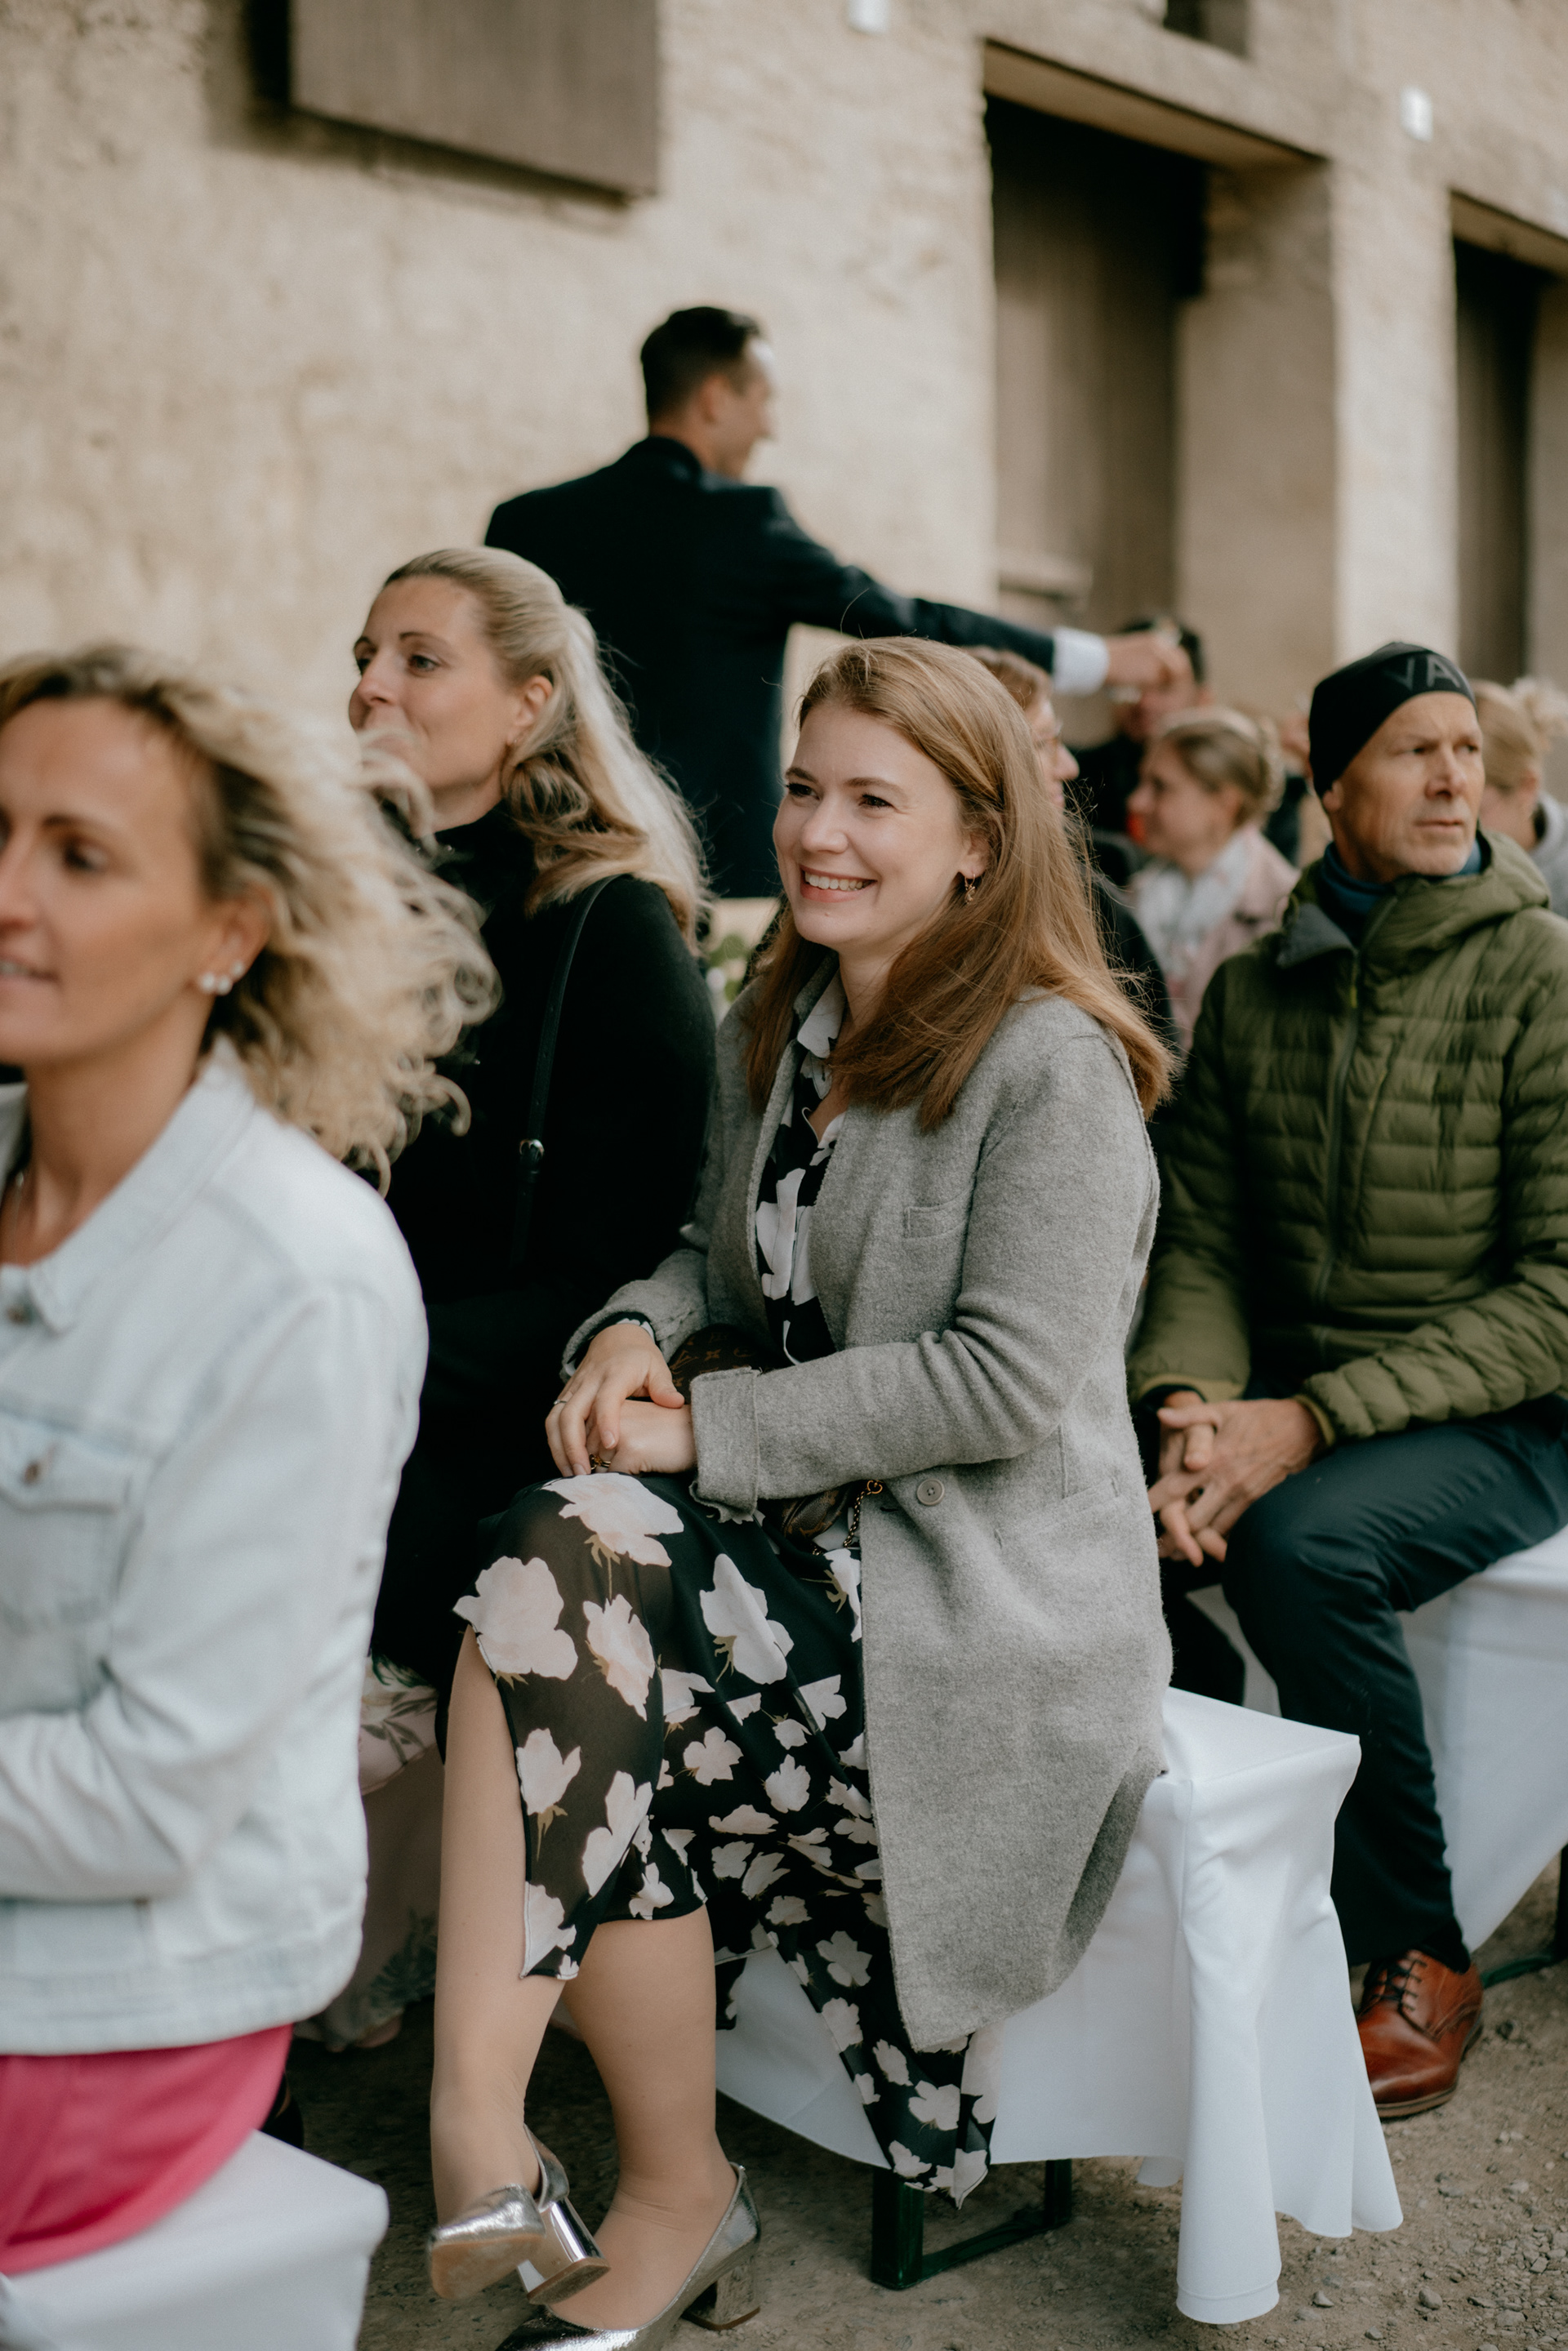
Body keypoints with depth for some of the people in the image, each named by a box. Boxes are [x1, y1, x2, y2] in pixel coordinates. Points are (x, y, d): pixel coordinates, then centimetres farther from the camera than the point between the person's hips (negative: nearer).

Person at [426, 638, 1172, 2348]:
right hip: (810, 1538, 7)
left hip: (986, 1602, -6)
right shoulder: (774, 1035, 14)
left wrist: (713, 1428, -17)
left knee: (563, 1597, -25)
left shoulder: (1049, 1064, -11)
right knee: (553, 1558, -24)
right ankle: (477, 2140, -22)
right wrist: (637, 1332, -3)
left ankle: (672, 2193, -8)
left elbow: (1012, 1377, -17)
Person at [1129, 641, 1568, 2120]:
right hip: (1294, 1403, 4)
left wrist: (1316, 1422, -22)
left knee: (1300, 1542, -33)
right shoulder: (1251, 991, 8)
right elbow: (1201, 1239, 7)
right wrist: (1196, 1411, -15)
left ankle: (1421, 1957, -10)